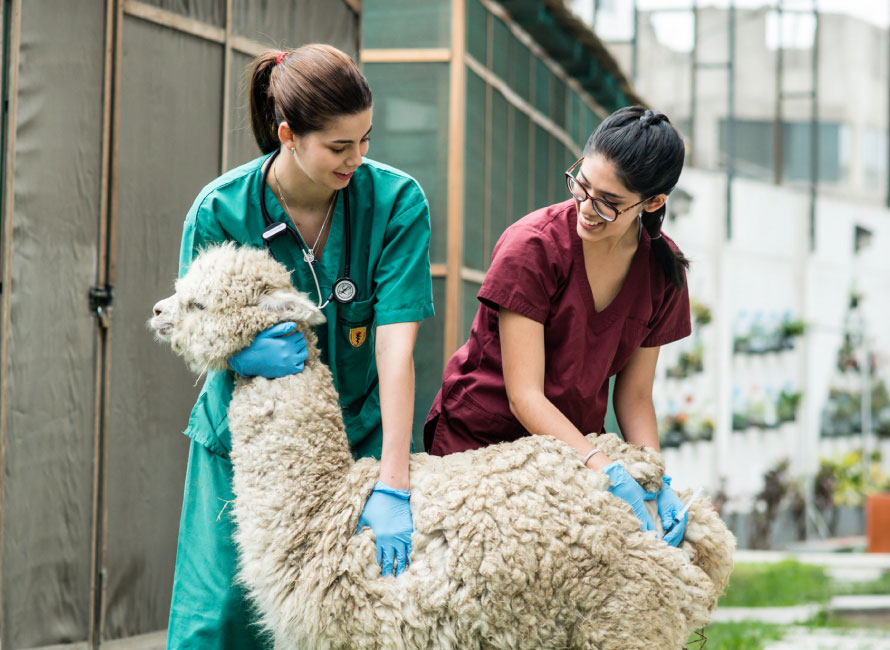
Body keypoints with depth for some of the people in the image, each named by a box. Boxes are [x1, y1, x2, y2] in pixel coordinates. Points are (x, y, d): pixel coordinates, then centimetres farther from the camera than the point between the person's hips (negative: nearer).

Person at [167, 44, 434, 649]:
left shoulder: (396, 201, -15)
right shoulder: (220, 210, -13)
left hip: (354, 435, 0)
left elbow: (396, 346, -22)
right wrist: (243, 354, -27)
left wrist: (393, 486, -29)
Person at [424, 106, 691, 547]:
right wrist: (608, 472, -29)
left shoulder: (663, 270, -4)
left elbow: (634, 395, 2)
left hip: (573, 445, 4)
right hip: (478, 440, -4)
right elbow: (525, 397, -20)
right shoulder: (532, 248, -20)